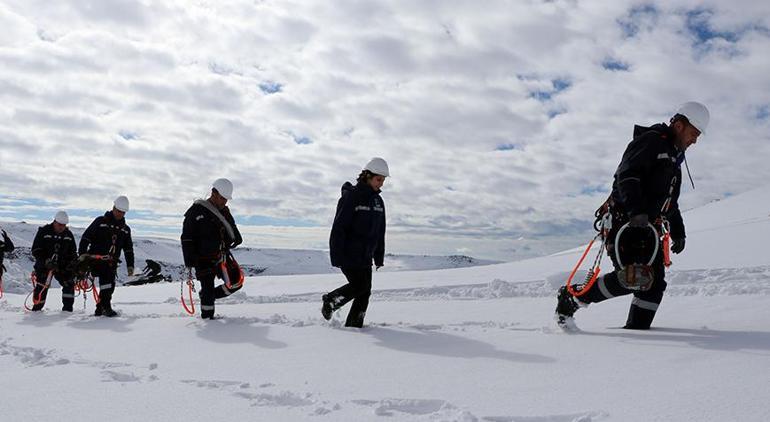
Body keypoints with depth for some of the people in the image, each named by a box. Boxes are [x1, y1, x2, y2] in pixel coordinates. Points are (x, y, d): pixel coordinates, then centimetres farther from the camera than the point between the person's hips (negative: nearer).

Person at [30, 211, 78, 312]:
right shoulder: (44, 231, -6)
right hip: (44, 265, -3)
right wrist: (45, 261, -22)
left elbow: (73, 252, 14)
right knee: (41, 287, -3)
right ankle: (36, 309, 15)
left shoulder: (69, 235, 5)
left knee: (69, 283, -11)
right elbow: (35, 250, -9)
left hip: (62, 266, 3)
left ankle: (67, 308, -3)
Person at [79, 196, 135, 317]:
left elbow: (129, 249, 19)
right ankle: (106, 307, -17)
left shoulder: (125, 229, 16)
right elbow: (86, 237, -1)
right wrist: (82, 253, -12)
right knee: (106, 282, -19)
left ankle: (100, 309, 15)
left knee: (110, 286, 3)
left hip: (112, 262, 5)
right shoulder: (100, 221, 3)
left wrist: (130, 265, 12)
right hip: (96, 258, -5)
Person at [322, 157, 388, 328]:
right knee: (359, 285, -13)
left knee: (365, 292, 2)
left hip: (365, 256, 7)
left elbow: (380, 231, 17)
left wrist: (379, 256, 13)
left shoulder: (378, 201, 11)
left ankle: (354, 326, 11)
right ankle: (330, 301, 11)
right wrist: (336, 256, -19)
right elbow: (338, 228, -14)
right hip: (348, 254, -7)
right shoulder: (351, 197, -11)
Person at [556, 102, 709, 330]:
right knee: (629, 279, -19)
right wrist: (637, 212, -33)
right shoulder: (650, 141, -4)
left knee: (655, 282, -1)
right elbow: (626, 175, -20)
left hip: (649, 228, 10)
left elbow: (670, 201, 34)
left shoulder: (674, 159, 26)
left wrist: (678, 233, 26)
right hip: (625, 222, -10)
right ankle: (571, 298, -6)